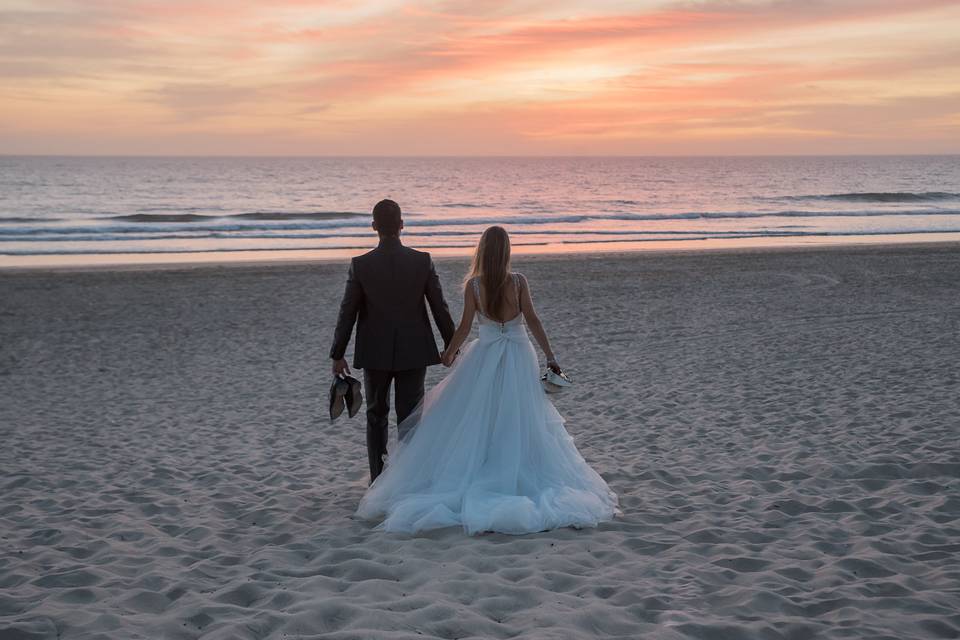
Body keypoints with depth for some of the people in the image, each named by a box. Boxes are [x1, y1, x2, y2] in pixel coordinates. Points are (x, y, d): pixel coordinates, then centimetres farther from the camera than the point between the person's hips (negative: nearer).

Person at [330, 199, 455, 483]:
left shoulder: (360, 265, -10)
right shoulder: (423, 262, -9)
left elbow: (347, 313, -6)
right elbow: (440, 308, -4)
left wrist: (337, 354, 4)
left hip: (375, 353, 0)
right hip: (413, 353, 0)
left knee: (376, 416, 17)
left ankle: (378, 481, 18)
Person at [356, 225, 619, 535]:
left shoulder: (473, 284, -8)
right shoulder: (518, 281, -7)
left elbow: (465, 326, -6)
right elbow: (532, 320, -9)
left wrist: (448, 354, 9)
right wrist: (550, 356, -5)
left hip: (485, 356, 0)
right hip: (518, 358, 0)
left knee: (475, 421, 8)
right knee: (519, 421, 8)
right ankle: (518, 480, 10)